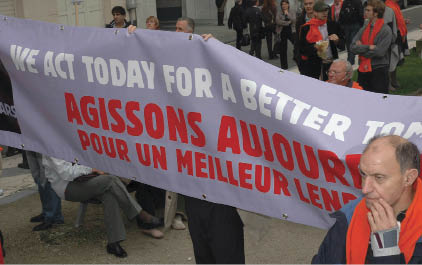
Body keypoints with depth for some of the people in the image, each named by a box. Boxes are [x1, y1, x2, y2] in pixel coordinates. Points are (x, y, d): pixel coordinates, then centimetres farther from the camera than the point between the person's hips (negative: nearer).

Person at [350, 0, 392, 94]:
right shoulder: (364, 28, 6)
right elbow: (353, 47, -4)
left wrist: (361, 48, -9)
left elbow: (379, 52, -19)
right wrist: (369, 47, -16)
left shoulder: (386, 30, -10)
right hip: (363, 69, 5)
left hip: (379, 71, -5)